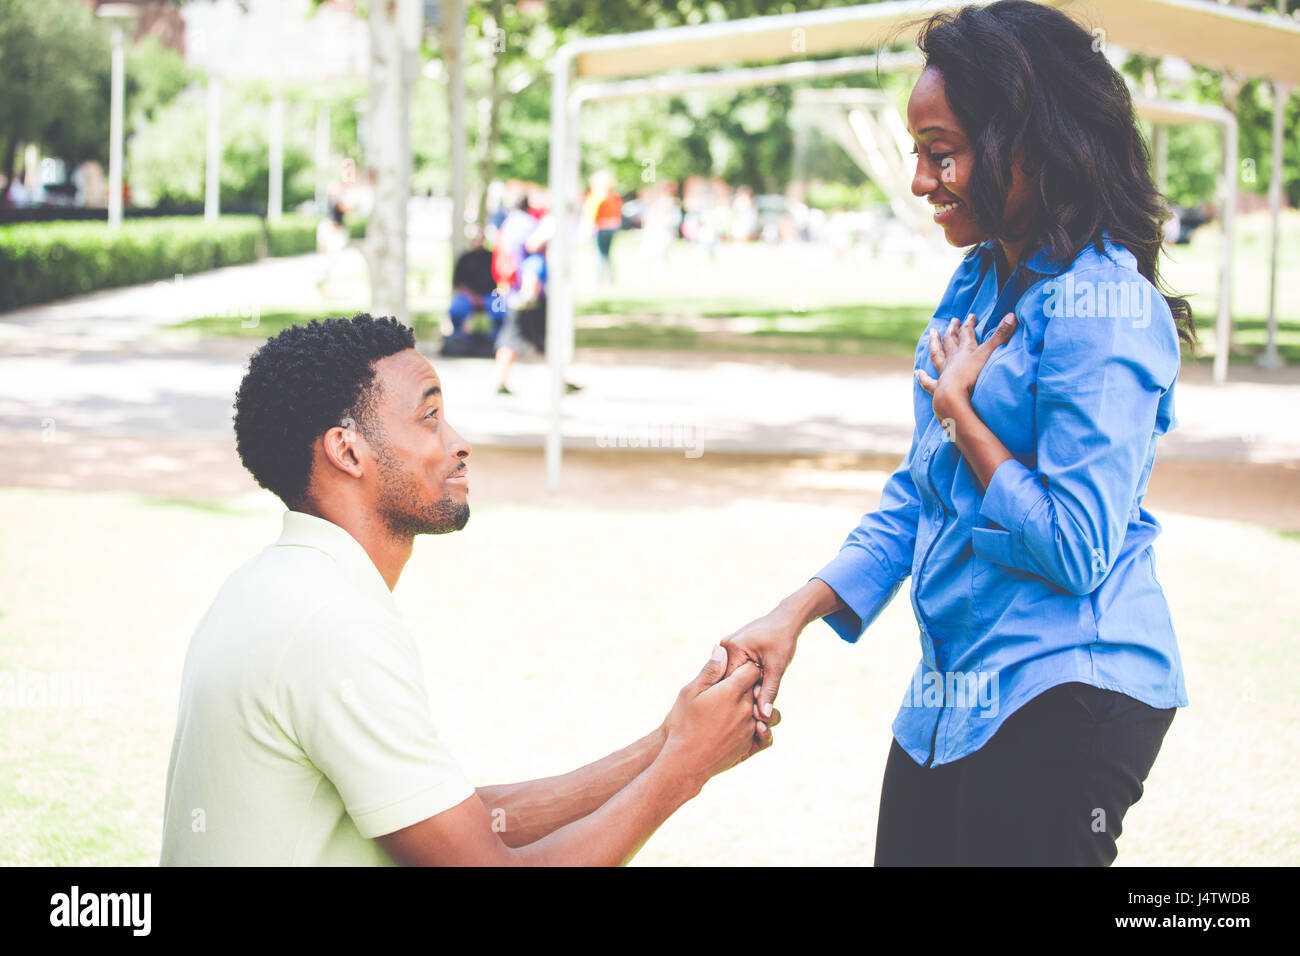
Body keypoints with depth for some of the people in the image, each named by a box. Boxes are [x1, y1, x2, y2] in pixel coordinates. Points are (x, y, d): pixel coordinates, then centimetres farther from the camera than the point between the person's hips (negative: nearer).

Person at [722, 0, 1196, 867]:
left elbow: (1076, 549, -20)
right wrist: (796, 614, 5)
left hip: (1065, 699, -8)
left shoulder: (1103, 309, -17)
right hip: (950, 696, 8)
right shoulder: (976, 287, 10)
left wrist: (960, 412, -10)